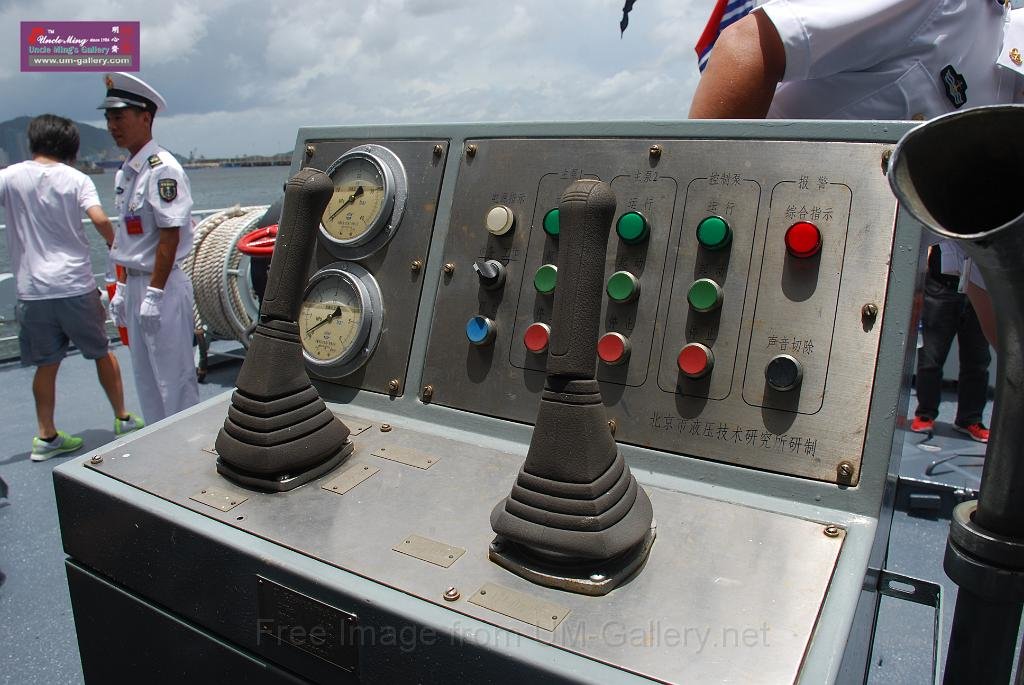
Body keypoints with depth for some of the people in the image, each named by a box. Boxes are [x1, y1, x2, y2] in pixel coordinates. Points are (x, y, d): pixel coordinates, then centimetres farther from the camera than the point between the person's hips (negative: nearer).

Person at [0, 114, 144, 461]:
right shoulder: (77, 179, -3)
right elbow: (100, 220, -15)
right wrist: (114, 244, 1)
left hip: (33, 289, 1)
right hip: (76, 285, -1)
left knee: (46, 364, 11)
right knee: (102, 352, 15)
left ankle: (46, 436, 17)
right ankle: (122, 418, 25)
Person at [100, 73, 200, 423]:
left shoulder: (162, 169, -15)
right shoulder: (124, 173, 13)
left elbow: (170, 237, -19)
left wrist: (154, 294, -20)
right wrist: (123, 288, 17)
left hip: (163, 287, -10)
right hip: (135, 284, 10)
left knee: (174, 379, 0)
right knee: (145, 379, 17)